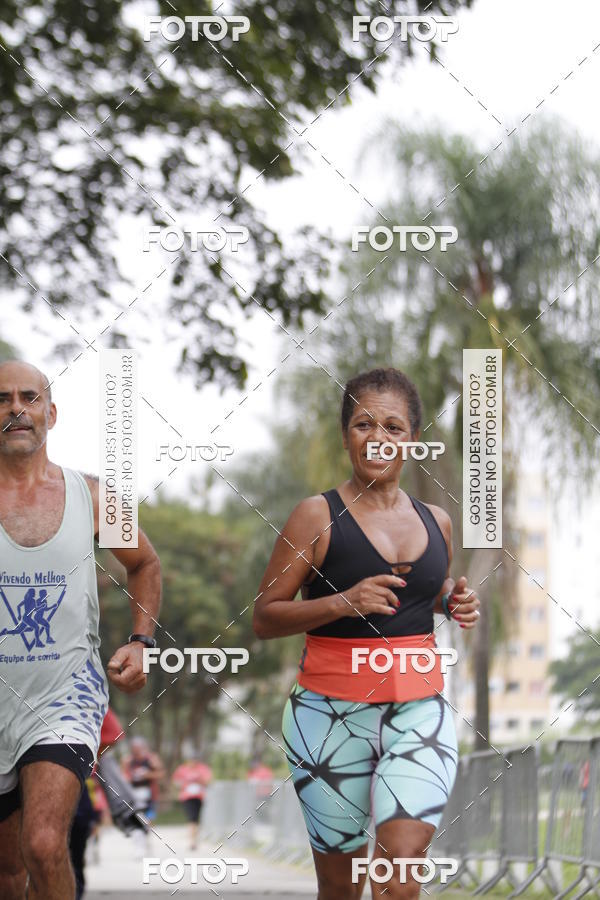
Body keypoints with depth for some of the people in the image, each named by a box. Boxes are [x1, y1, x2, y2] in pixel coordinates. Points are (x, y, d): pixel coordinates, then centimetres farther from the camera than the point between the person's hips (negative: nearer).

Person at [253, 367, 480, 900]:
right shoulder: (318, 516, -3)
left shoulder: (435, 521, 10)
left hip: (419, 712, 2)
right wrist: (342, 602, -18)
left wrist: (455, 604, 5)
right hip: (332, 715, -2)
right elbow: (264, 617, -4)